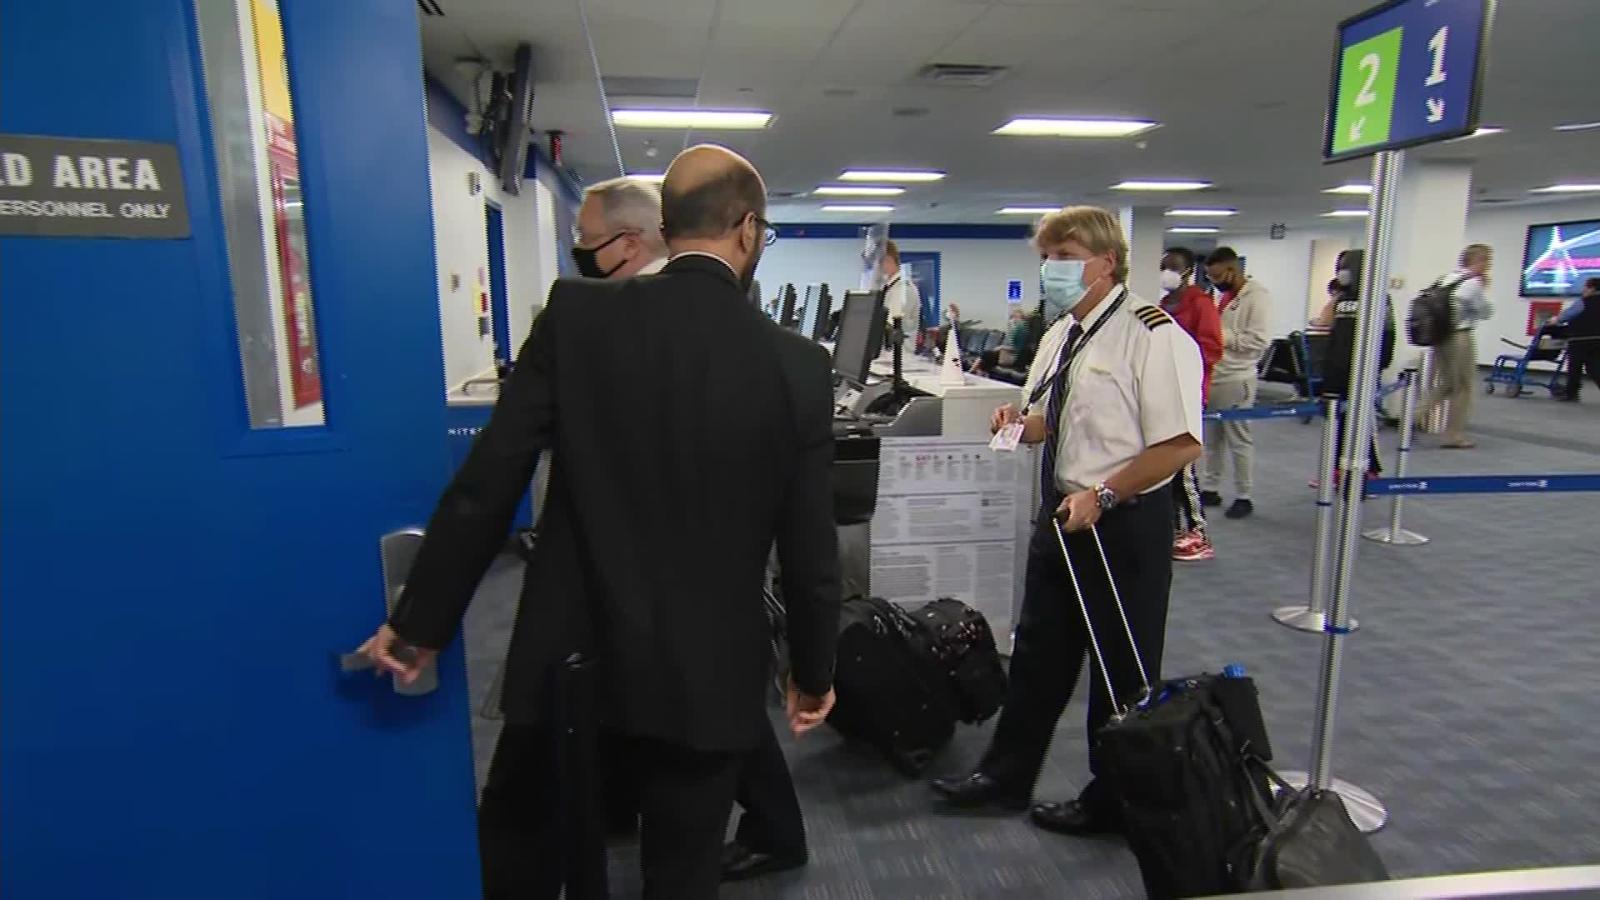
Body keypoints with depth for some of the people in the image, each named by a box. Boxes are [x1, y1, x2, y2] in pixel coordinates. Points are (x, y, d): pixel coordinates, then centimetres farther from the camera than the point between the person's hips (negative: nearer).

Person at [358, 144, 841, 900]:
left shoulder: (575, 315, -10)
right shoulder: (797, 365, -10)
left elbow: (485, 487, -9)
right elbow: (809, 549, -6)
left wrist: (421, 622, 4)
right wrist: (814, 671, 10)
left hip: (570, 654, 1)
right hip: (707, 674, 0)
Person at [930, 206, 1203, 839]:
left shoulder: (1153, 334, -18)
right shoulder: (1060, 335, 8)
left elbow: (1180, 444, -22)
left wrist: (1101, 496, -23)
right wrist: (1020, 423, -3)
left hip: (1126, 523, -8)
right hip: (1063, 513, 8)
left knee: (1121, 669, 10)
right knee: (1038, 651, 18)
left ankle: (1114, 800, 32)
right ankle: (1006, 777, 35)